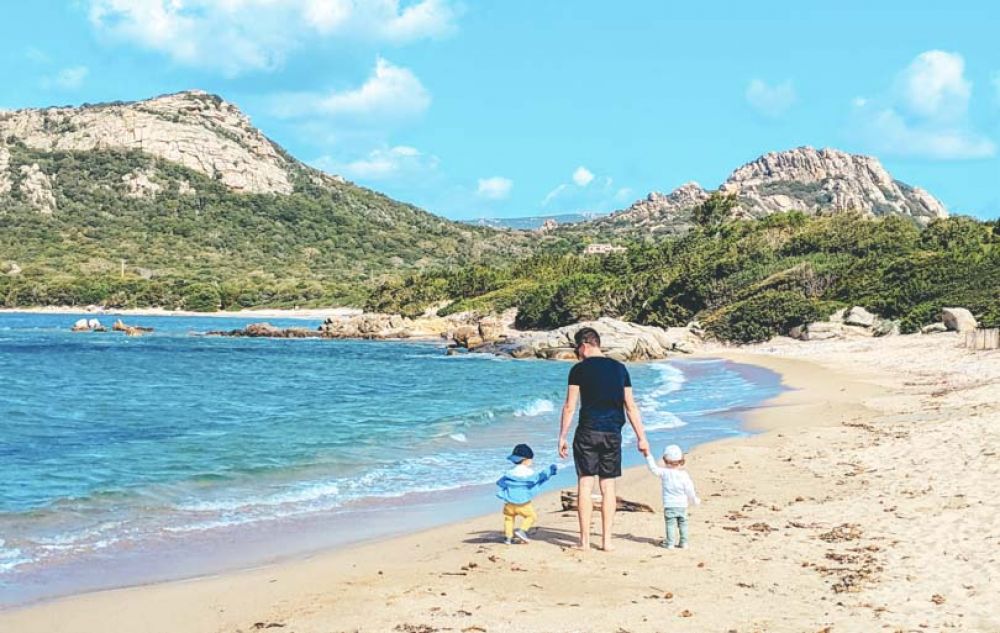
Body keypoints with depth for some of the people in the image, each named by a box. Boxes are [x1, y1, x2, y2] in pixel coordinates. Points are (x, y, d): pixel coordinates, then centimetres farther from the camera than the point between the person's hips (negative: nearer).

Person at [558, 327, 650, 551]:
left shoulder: (579, 369, -2)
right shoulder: (619, 368, 9)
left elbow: (569, 407, -4)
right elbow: (631, 407, 9)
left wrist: (562, 437, 2)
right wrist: (641, 438, 11)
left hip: (588, 432, -3)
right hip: (613, 434, 3)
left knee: (585, 484, 1)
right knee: (608, 486, 8)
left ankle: (585, 540, 0)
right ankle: (606, 540, 6)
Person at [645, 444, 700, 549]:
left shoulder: (664, 473, -9)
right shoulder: (684, 475, -4)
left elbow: (653, 468, -4)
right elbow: (690, 490, 0)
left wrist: (648, 455, 1)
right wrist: (695, 500, 14)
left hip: (669, 505, -2)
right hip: (682, 505, 2)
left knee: (670, 524, 1)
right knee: (683, 524, 12)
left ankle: (670, 543, -2)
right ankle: (683, 542, 14)